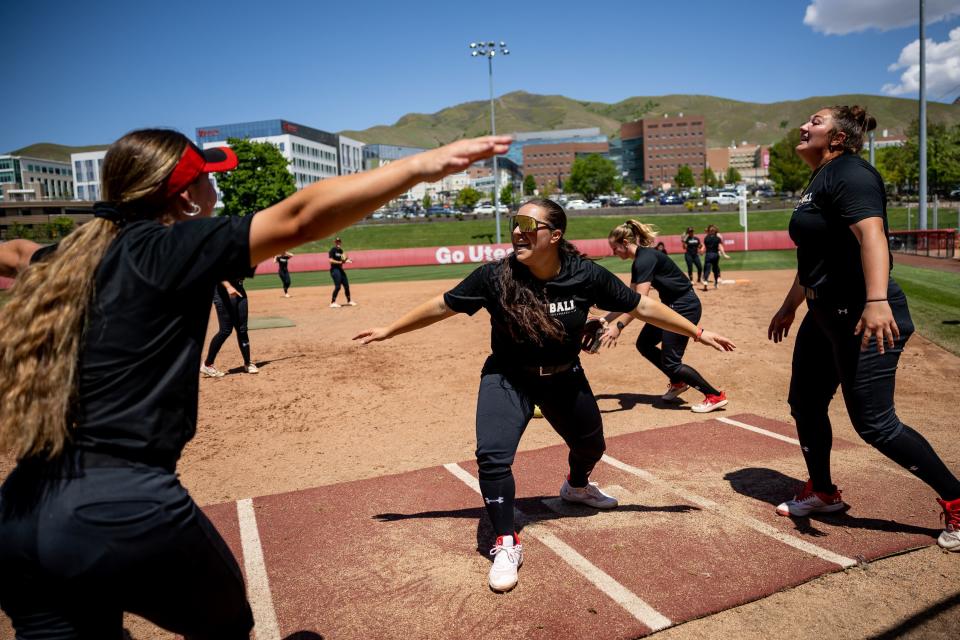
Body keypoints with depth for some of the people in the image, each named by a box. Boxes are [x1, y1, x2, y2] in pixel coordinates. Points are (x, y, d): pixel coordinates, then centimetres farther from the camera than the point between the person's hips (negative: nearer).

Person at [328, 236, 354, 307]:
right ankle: (332, 303, -6)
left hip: (340, 269, 8)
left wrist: (346, 260, -3)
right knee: (337, 286, -13)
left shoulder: (340, 250, 13)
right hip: (335, 269, -8)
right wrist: (340, 262, -22)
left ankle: (349, 301, 23)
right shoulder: (333, 250, -9)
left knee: (346, 285, 10)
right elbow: (331, 260, -18)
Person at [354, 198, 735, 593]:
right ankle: (506, 545, -1)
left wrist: (697, 332, -6)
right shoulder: (495, 277, -22)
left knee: (591, 445, 22)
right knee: (492, 457, -22)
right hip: (507, 378, -2)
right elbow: (440, 307, -11)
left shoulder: (586, 276, -19)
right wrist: (388, 331, -6)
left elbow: (642, 307, -9)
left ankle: (577, 486, 59)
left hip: (564, 379, 3)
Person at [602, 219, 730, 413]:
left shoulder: (646, 259, -21)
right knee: (644, 344, 14)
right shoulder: (638, 262, 9)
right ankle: (678, 383, 29)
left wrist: (619, 326, -34)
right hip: (670, 306, 10)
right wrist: (605, 320, 8)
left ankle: (716, 396, 6)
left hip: (685, 307, -10)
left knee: (670, 362, -6)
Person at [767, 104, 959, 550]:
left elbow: (871, 234, -29)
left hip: (864, 318, -10)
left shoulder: (849, 173, -12)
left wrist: (877, 300, -42)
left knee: (874, 423, -7)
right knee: (806, 404, 15)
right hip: (825, 315, 10)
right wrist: (789, 308, 30)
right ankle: (823, 493, 33)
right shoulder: (819, 182, 18)